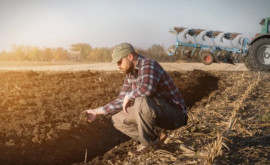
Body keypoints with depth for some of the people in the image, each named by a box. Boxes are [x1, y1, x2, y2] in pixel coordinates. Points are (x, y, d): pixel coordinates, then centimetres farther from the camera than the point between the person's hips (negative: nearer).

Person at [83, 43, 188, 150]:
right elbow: (122, 101, 16)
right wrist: (97, 111, 13)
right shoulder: (130, 74, 8)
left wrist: (129, 96, -22)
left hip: (175, 114, -9)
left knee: (141, 101, -35)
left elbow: (147, 88, -40)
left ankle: (150, 145, -16)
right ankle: (152, 140, 5)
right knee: (118, 119, 7)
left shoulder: (148, 65, -19)